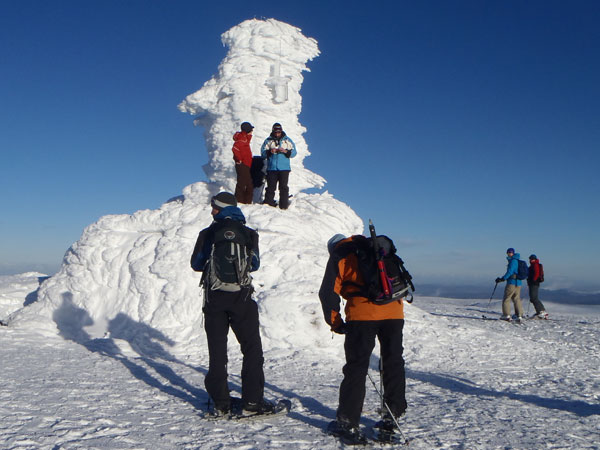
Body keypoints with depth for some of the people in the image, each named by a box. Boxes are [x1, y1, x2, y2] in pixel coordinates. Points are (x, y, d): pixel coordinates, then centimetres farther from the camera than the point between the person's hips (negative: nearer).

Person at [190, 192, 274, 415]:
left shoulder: (208, 234, 1)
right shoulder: (249, 234, 2)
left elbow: (196, 264, 6)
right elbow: (255, 264, 9)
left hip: (214, 297, 1)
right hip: (241, 296, -1)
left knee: (217, 349, 8)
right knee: (252, 347, 8)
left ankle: (220, 403, 9)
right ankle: (252, 399, 4)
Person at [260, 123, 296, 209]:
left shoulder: (287, 140, 9)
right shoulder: (268, 141, 9)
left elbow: (293, 152, 6)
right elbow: (263, 152, 5)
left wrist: (286, 151, -13)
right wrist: (270, 152, -15)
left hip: (284, 168, 0)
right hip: (271, 168, 1)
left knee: (283, 187, -3)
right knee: (271, 186, 2)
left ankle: (284, 204, 1)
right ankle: (269, 201, 12)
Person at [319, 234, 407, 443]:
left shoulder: (339, 257, 10)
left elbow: (328, 292, 2)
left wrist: (335, 323, 12)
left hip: (363, 313, -5)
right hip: (394, 312, 5)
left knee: (356, 366, 2)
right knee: (393, 362, 16)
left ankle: (348, 422, 5)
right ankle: (393, 415, 25)